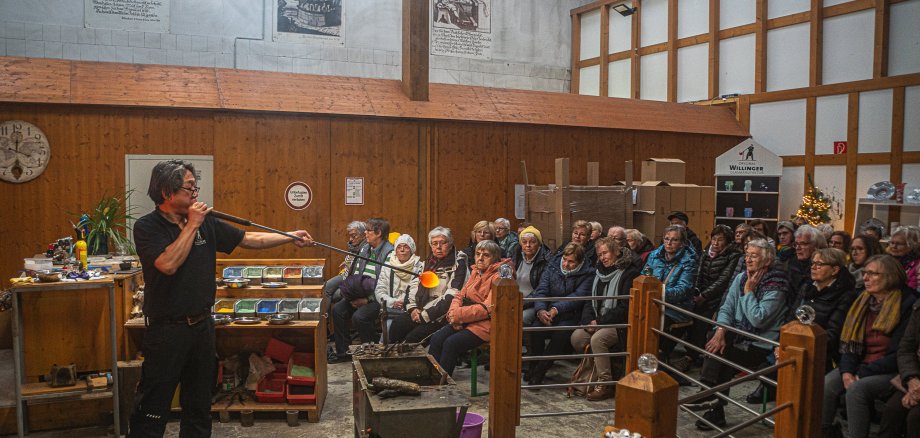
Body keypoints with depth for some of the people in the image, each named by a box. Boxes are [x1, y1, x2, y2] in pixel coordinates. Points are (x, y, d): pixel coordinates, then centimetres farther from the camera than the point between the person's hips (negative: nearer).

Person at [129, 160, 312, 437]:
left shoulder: (206, 223, 3)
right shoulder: (147, 227, -11)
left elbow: (249, 240, 9)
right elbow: (169, 264, -26)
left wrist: (290, 237, 4)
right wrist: (191, 225, -18)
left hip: (202, 325, 6)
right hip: (166, 329, -5)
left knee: (199, 404, 17)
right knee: (153, 408, 2)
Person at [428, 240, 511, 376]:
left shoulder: (499, 277, -9)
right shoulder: (476, 272, 17)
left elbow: (488, 308, -18)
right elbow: (460, 295, 14)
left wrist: (459, 314, -17)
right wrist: (454, 311, -8)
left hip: (486, 324, -8)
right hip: (467, 321, 8)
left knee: (451, 343, -24)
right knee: (436, 339, -13)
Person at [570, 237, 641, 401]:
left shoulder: (629, 273, -9)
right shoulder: (600, 273, 15)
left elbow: (625, 307, -16)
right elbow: (590, 301, 13)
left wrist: (600, 322, -16)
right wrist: (588, 321, -6)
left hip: (620, 324, -7)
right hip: (598, 322, 7)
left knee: (597, 339, -32)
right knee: (576, 337, -16)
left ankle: (606, 385, -19)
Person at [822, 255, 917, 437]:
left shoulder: (907, 305, -9)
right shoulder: (863, 302, 10)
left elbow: (898, 354, -13)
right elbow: (850, 342, 9)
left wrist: (863, 373, -16)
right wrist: (847, 371, -7)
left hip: (891, 372, -5)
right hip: (862, 366, 5)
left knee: (856, 389, -31)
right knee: (826, 384, -20)